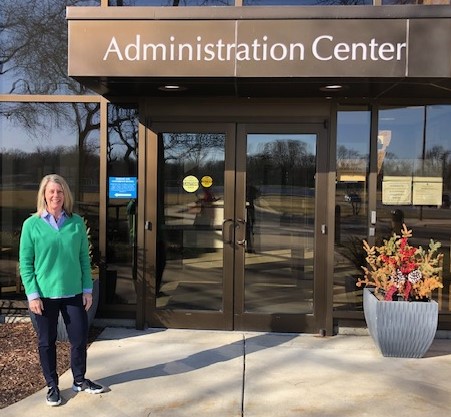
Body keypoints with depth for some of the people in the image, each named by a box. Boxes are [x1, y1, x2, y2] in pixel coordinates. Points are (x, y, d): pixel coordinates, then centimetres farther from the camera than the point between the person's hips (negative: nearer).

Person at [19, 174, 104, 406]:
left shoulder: (76, 222, 1)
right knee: (47, 342, 10)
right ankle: (52, 385, 27)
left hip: (73, 293, 2)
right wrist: (32, 294, -10)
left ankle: (79, 381, 30)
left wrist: (87, 289, 2)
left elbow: (84, 258, 5)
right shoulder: (32, 224, -5)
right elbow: (25, 263, -4)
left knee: (80, 339, 9)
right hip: (45, 294, -2)